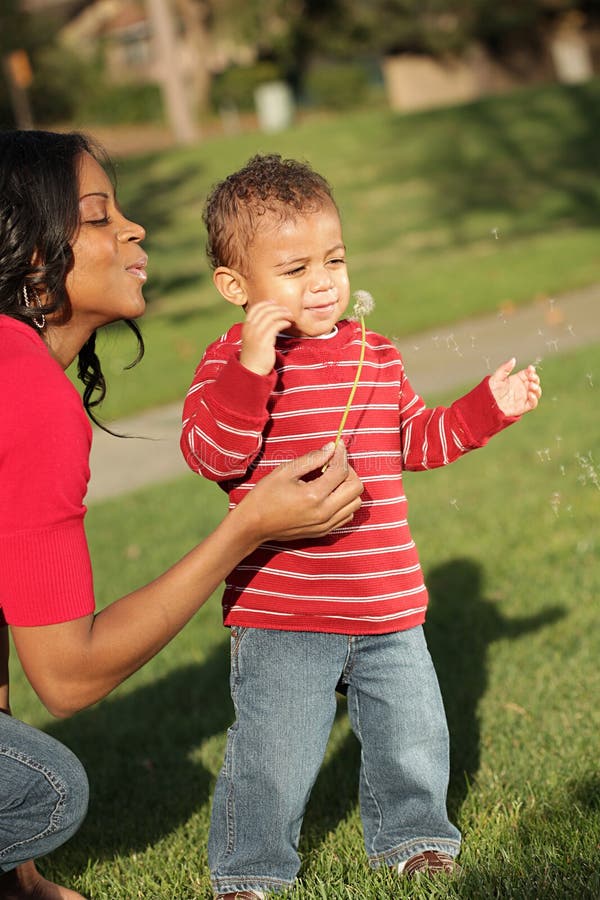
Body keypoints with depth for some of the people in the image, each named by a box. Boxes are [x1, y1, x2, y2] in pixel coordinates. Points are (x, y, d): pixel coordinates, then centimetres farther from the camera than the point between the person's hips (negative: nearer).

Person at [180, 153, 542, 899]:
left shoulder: (376, 356, 8)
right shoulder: (233, 362, -10)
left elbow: (416, 440, 22)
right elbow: (211, 453, -24)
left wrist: (489, 407, 14)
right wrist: (250, 370, -34)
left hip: (387, 609, 5)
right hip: (281, 618, -5)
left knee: (414, 736, 17)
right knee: (274, 757, 1)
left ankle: (411, 837, 42)